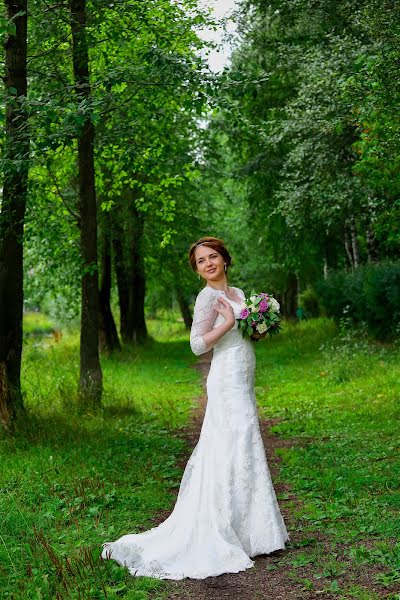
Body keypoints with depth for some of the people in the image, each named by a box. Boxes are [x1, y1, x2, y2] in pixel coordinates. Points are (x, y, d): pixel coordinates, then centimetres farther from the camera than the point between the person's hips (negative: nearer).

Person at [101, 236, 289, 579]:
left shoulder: (238, 293, 15)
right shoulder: (208, 296, -10)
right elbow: (198, 344, -15)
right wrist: (230, 322, -20)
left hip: (243, 383, 9)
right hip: (227, 383, -9)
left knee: (246, 453, 13)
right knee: (232, 454, -7)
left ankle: (245, 527, 22)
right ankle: (224, 537, 1)